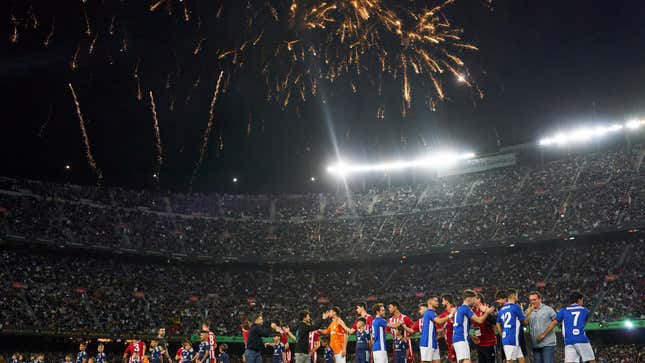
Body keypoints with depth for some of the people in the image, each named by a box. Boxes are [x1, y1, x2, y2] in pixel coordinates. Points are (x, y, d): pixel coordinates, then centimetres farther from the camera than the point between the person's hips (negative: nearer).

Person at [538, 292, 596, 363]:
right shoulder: (585, 310, 16)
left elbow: (554, 323, 8)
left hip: (569, 342, 1)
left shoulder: (563, 310, 14)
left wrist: (543, 334, 14)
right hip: (582, 340, -1)